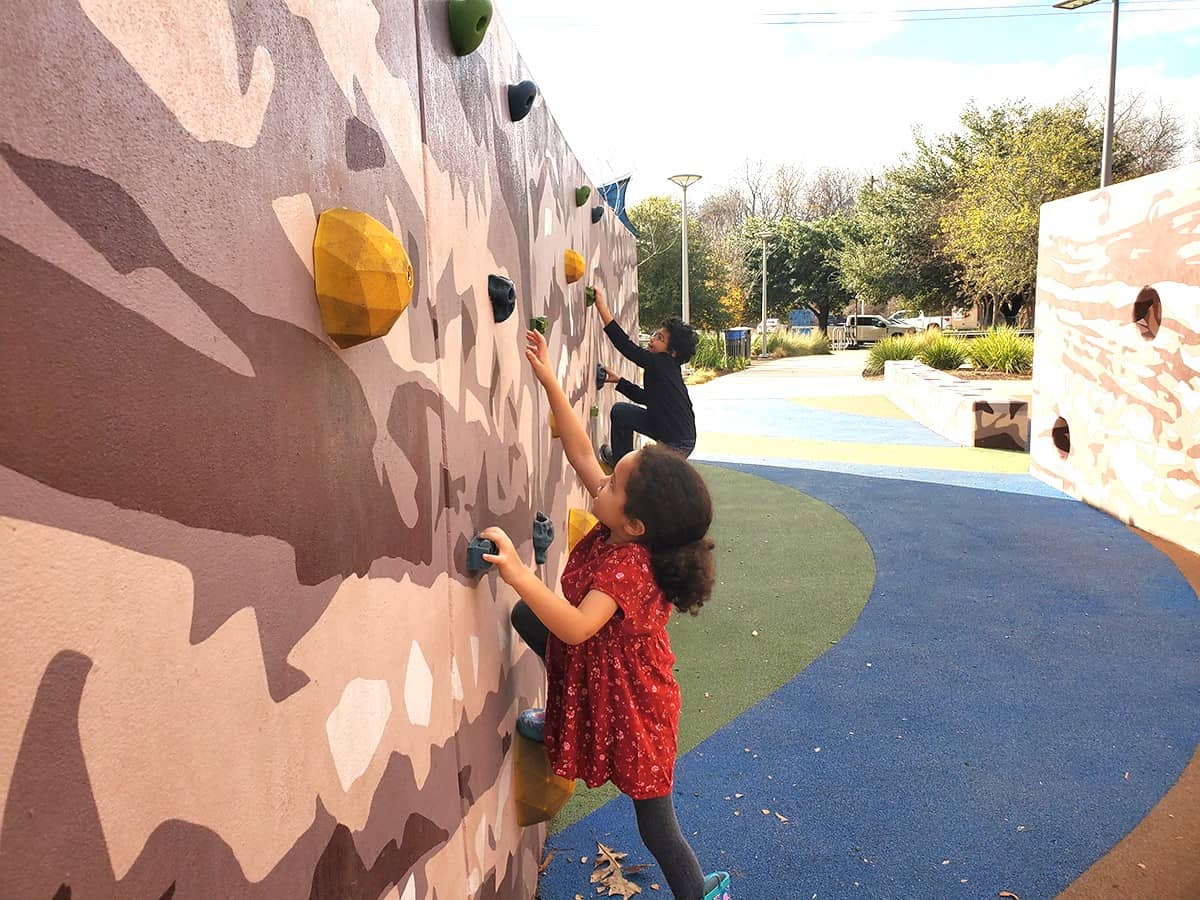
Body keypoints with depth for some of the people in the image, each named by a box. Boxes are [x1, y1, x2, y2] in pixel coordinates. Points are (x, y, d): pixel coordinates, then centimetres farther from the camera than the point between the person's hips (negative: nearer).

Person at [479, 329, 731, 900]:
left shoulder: (628, 565, -34)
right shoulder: (612, 530, -11)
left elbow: (577, 626, -46)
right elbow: (581, 453, -6)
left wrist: (518, 574, -54)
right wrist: (548, 383, -9)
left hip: (630, 701, -8)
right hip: (597, 674, 8)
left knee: (654, 819, 6)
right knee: (524, 616, 11)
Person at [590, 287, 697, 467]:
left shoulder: (663, 364, -22)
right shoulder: (666, 367, 6)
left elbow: (626, 346, -30)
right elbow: (645, 397, 17)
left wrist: (602, 307, -31)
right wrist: (618, 381, 10)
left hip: (678, 443, -10)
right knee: (620, 412, 11)